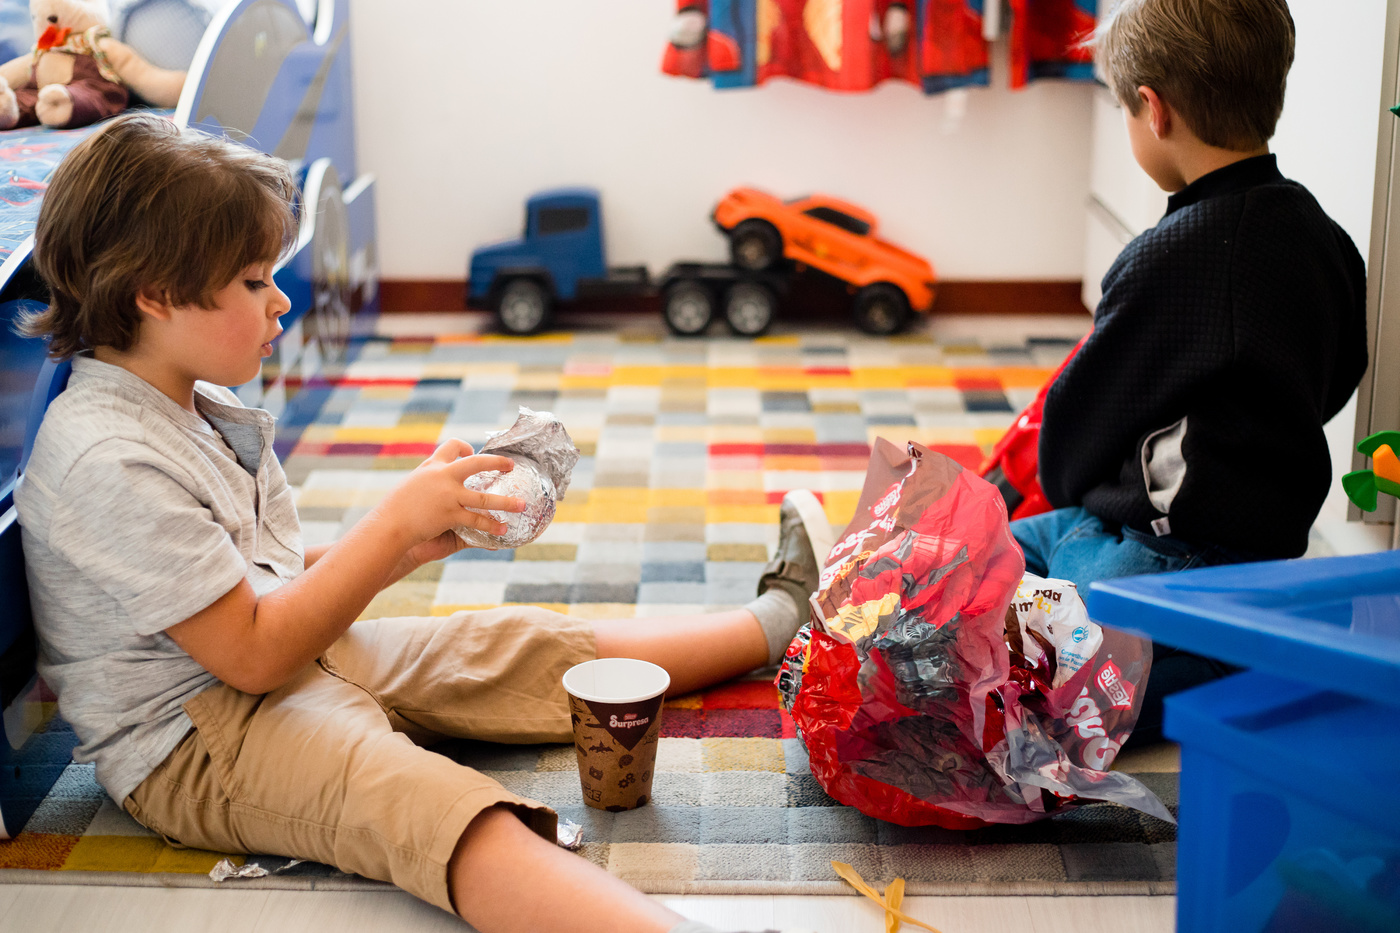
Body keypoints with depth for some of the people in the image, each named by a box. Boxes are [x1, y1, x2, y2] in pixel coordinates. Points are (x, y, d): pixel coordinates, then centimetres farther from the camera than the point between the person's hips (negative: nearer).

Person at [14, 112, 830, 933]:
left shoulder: (195, 405, 9)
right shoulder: (110, 462, -23)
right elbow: (253, 653, -23)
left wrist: (418, 543, 0)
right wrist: (397, 521, -20)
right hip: (195, 738, -10)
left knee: (525, 645, 10)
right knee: (424, 802, -35)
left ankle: (775, 619, 23)